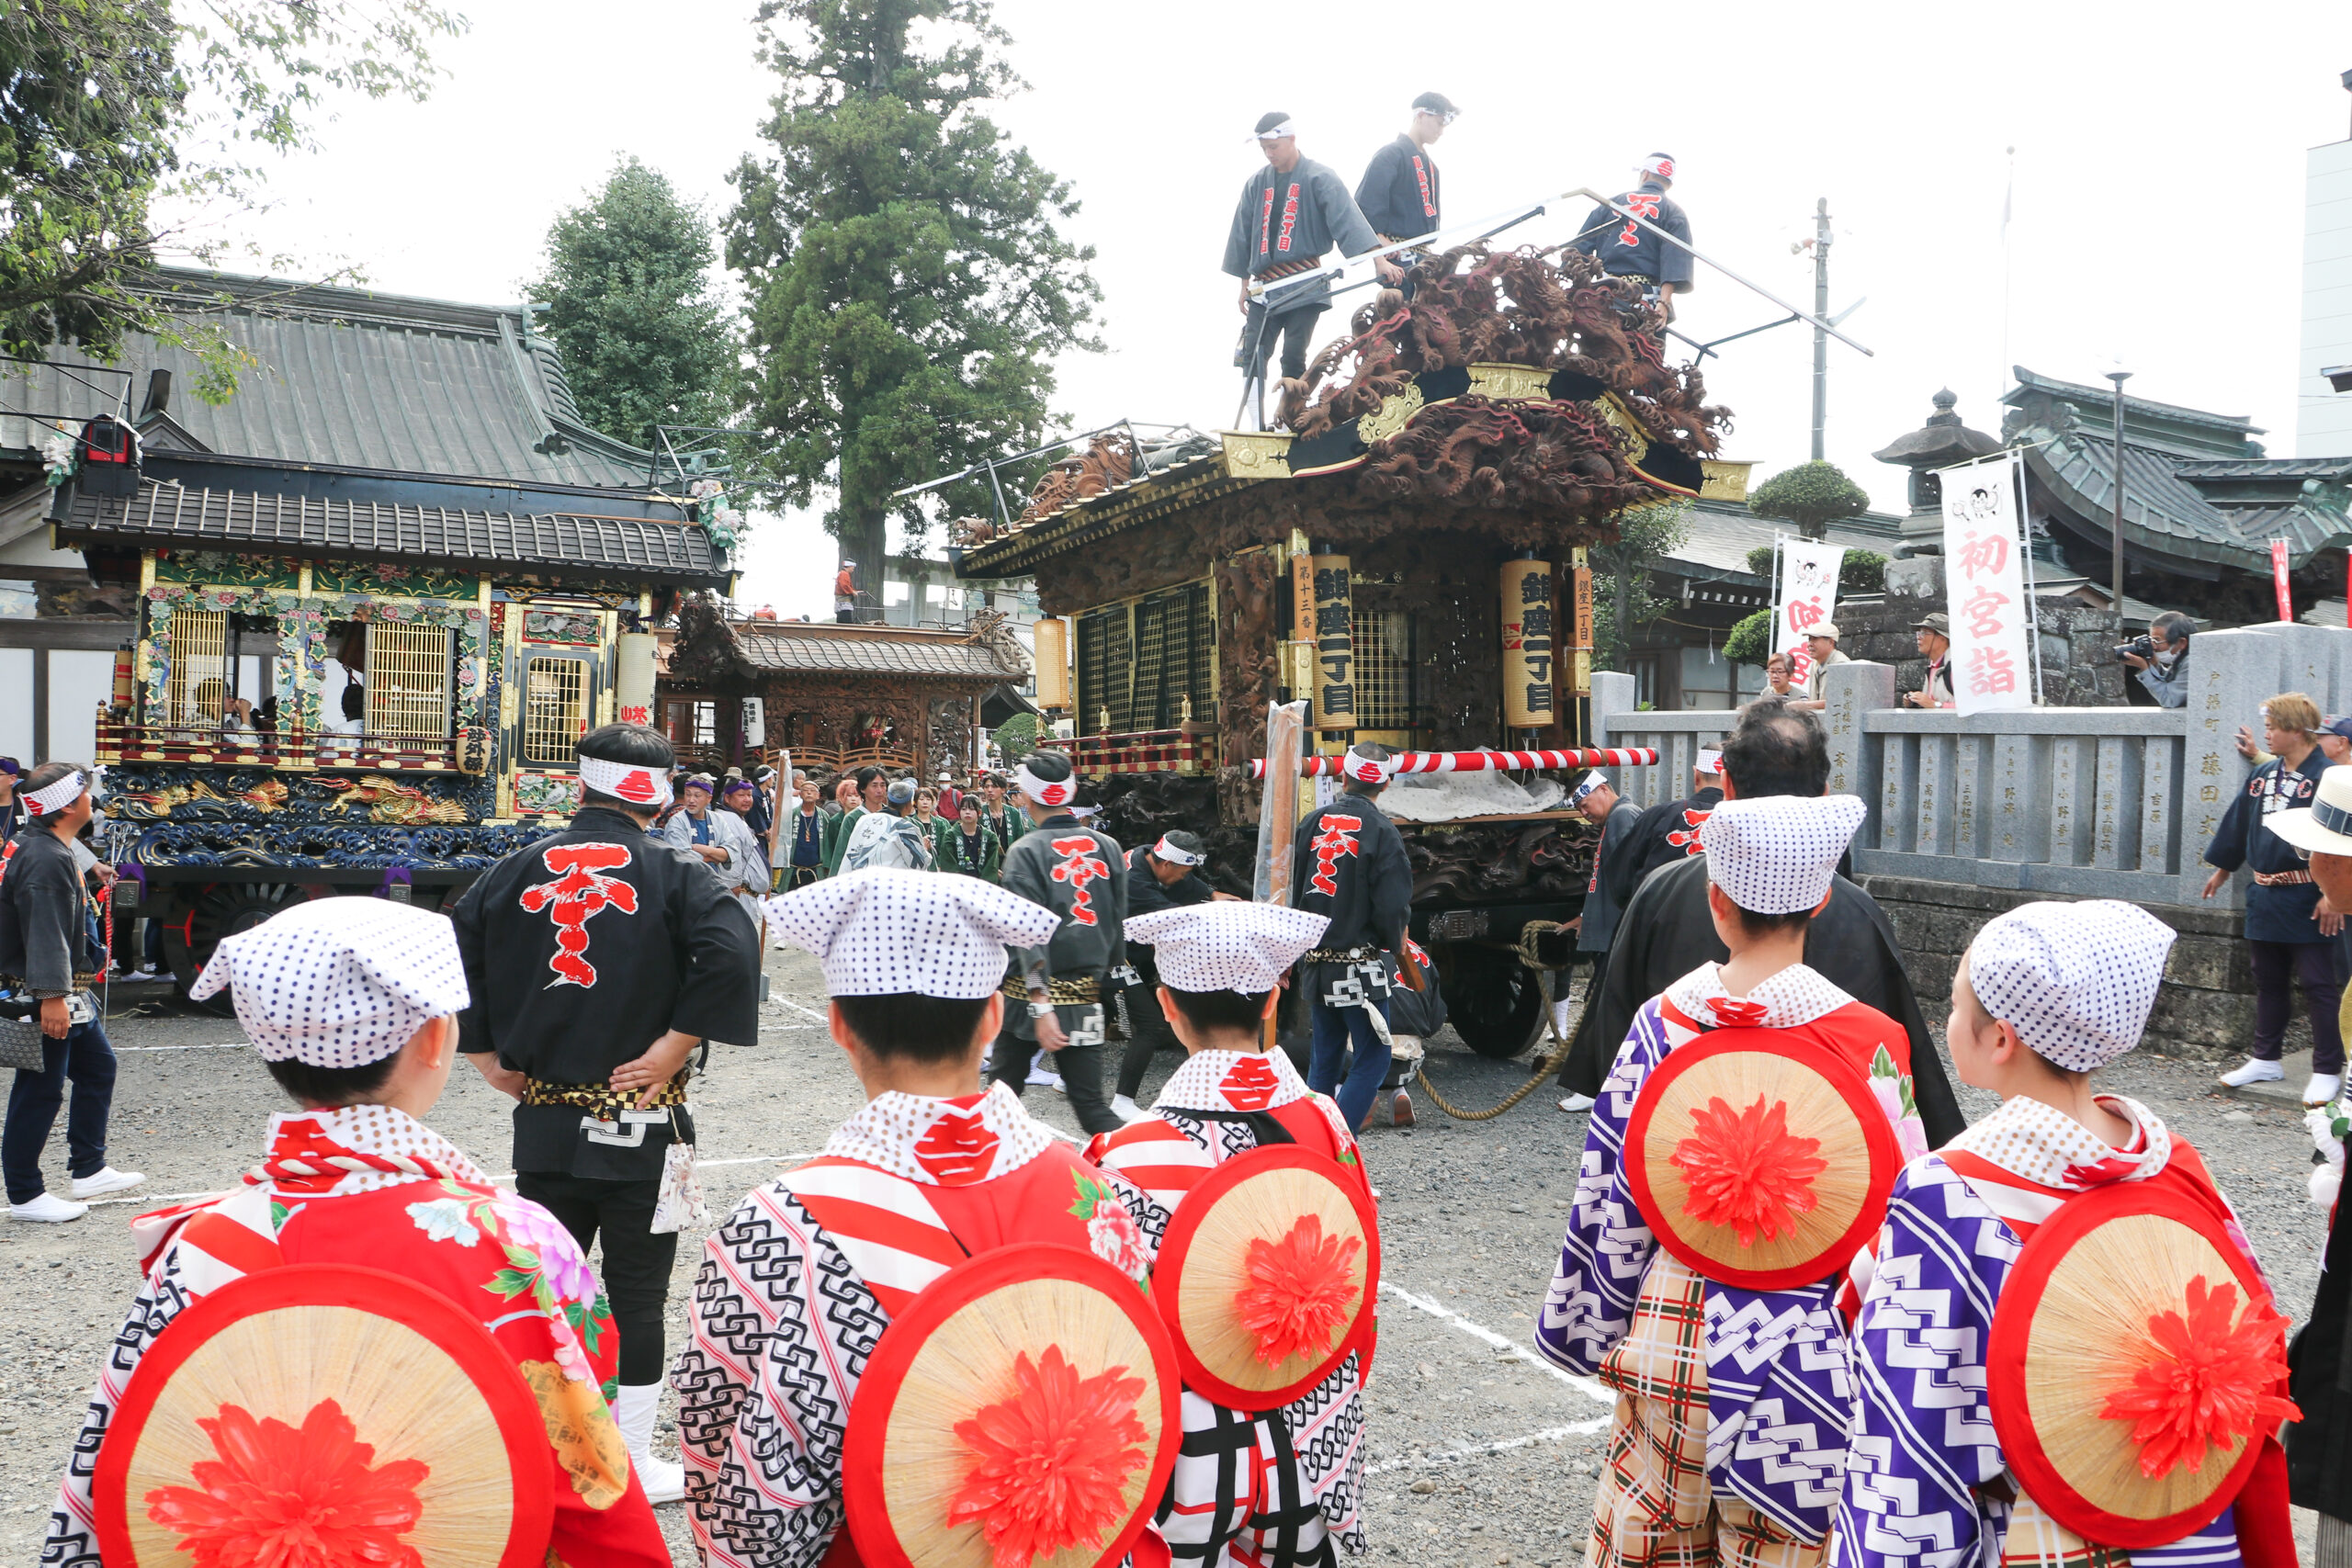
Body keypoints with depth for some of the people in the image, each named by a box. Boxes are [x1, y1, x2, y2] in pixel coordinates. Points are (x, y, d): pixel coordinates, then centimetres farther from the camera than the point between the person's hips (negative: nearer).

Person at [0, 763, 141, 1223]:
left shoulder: (53, 848, 12)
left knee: (98, 1066, 18)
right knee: (40, 1093, -2)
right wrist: (51, 996, -31)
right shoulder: (45, 859, -21)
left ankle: (88, 1171, 26)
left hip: (69, 989, 11)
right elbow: (45, 933, -28)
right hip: (49, 995, -11)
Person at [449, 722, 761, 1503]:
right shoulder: (674, 877, -9)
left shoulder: (515, 873, 2)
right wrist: (668, 1050, -15)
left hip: (542, 1119, 3)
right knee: (636, 1297, 9)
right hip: (641, 1126, -3)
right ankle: (632, 1464, 20)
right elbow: (731, 953, -25)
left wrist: (489, 1058, 7)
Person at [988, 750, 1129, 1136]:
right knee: (1090, 1101, 5)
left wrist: (1041, 1006, -21)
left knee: (1003, 1086, 13)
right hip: (1087, 995, 4)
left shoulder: (1026, 851, -10)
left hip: (1034, 992, -4)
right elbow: (1118, 925, 8)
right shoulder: (1107, 847, 4)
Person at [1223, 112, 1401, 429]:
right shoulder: (1257, 184, 11)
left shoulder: (1319, 177, -4)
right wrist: (1245, 282, 18)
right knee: (1251, 355, -4)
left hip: (1304, 286, -4)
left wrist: (1379, 259, -27)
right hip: (1265, 282, 5)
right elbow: (1242, 235, 19)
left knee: (1293, 359, -5)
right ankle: (1254, 426, -1)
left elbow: (1347, 219, -17)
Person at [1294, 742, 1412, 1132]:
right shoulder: (1380, 830, -12)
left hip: (1315, 965, 6)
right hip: (1360, 968, -6)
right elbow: (1393, 905, -15)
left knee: (1323, 1060, 17)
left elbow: (1288, 889, 8)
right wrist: (1392, 944, 4)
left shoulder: (1311, 823, 4)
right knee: (1373, 1059, 1)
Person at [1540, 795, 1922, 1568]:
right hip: (1801, 1346, -2)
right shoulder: (1870, 1042, -12)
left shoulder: (1662, 1025, -7)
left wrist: (1600, 1327, 11)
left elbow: (1609, 1199, -2)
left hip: (1668, 1331, 2)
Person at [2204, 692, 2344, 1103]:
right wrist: (2222, 869, 27)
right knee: (2269, 982, 16)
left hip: (2306, 899, -7)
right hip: (2264, 896, 7)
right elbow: (2238, 824, 21)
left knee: (2319, 986, 1)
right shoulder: (2263, 775, 9)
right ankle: (2266, 1059, 27)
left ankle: (2327, 1072, 9)